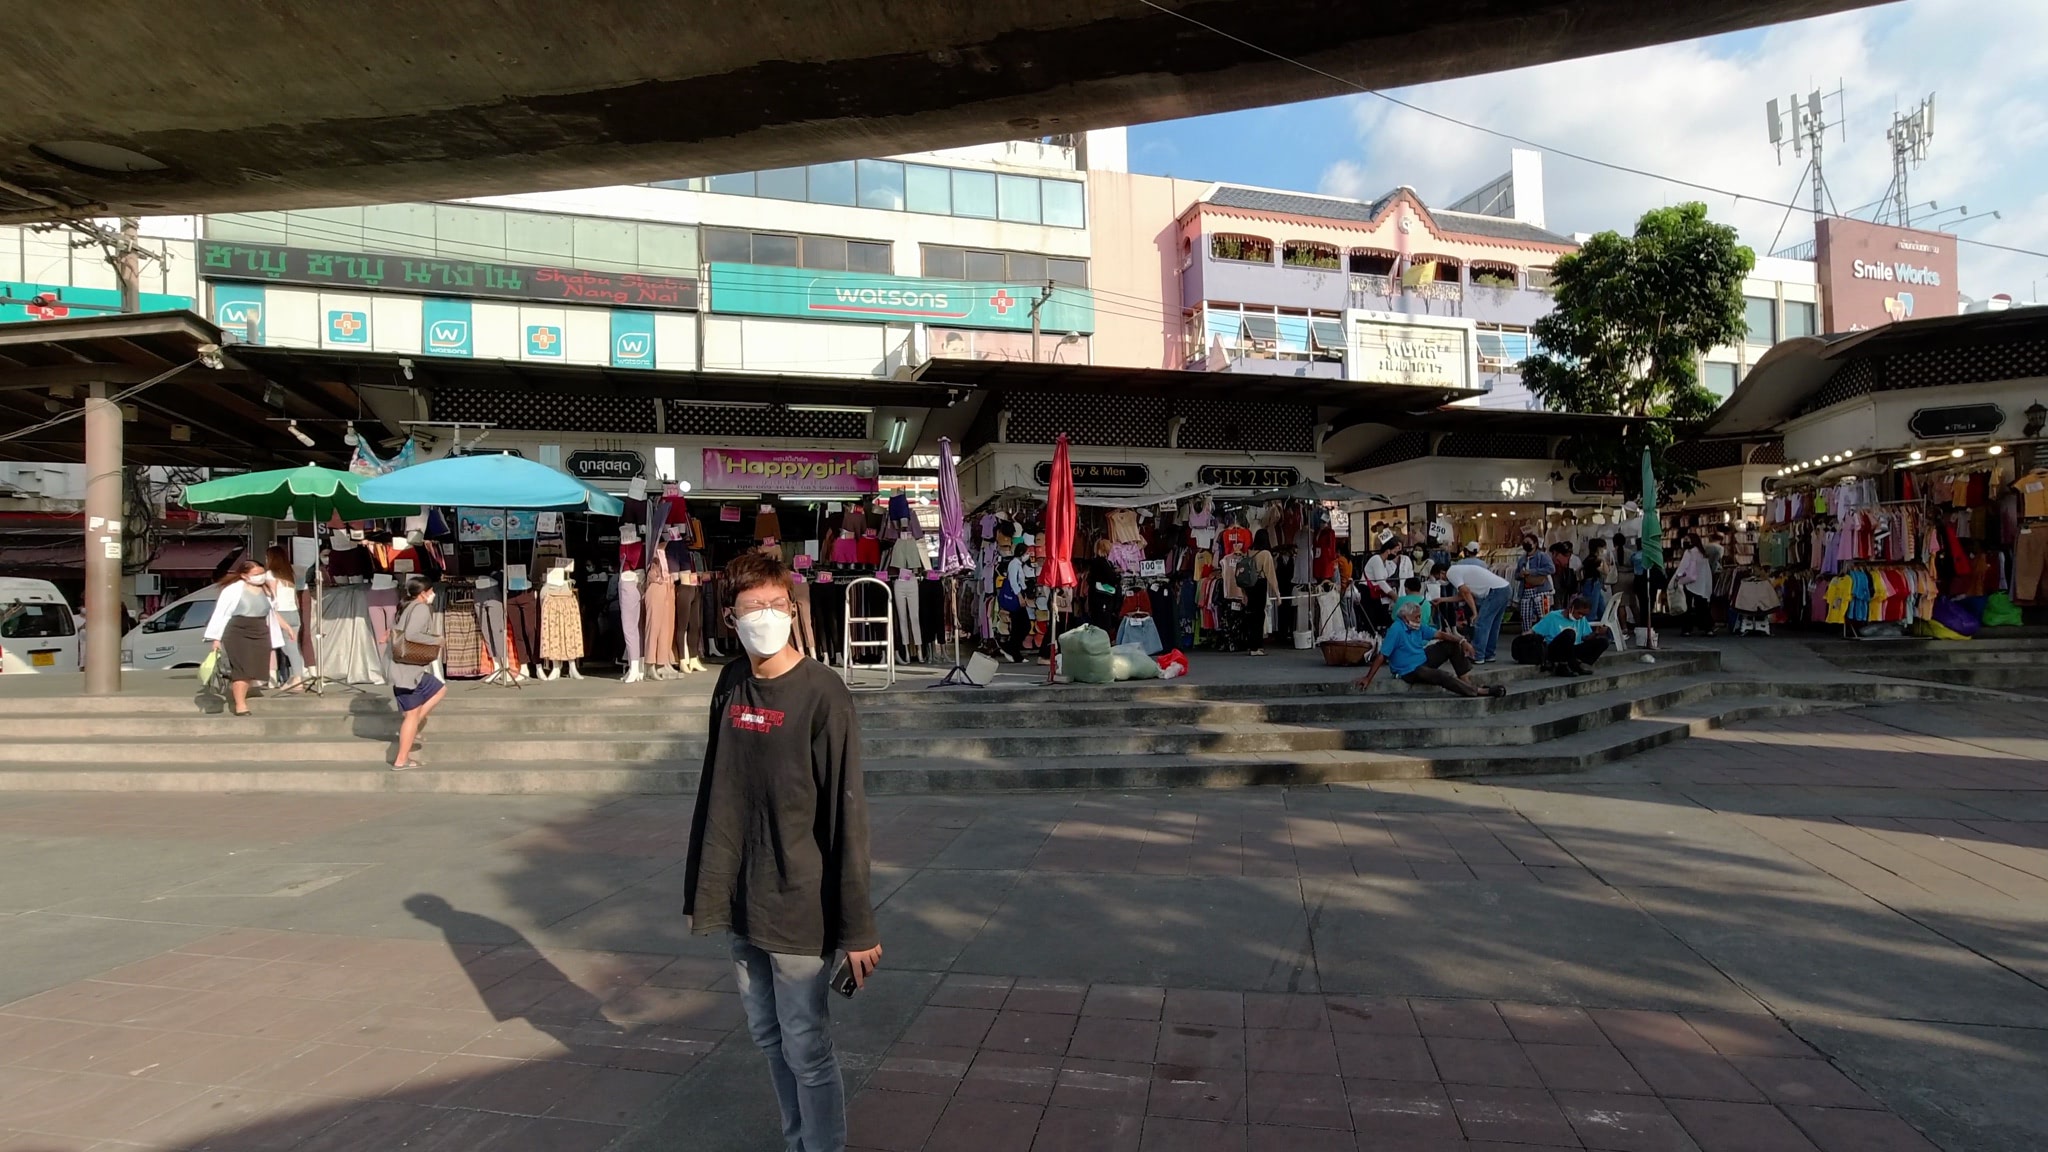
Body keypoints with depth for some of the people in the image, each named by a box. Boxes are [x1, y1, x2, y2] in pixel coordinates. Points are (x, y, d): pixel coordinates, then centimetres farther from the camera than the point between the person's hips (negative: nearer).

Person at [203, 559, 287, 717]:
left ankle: (239, 697, 21)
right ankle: (240, 705, -5)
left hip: (259, 636, 5)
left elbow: (270, 616, 16)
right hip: (237, 635, -5)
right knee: (242, 670, -9)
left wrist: (273, 641, 15)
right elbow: (221, 613, -6)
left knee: (252, 671, 6)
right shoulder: (233, 589, -7)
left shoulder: (266, 591, 11)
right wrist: (216, 638, -8)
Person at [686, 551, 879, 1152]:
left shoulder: (822, 693, -16)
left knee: (805, 1047, 5)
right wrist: (702, 890, 13)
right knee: (768, 1036, 19)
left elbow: (846, 812, -16)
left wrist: (857, 925, -16)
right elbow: (714, 788, 9)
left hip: (799, 903, -6)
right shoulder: (731, 684, 2)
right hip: (741, 899, 6)